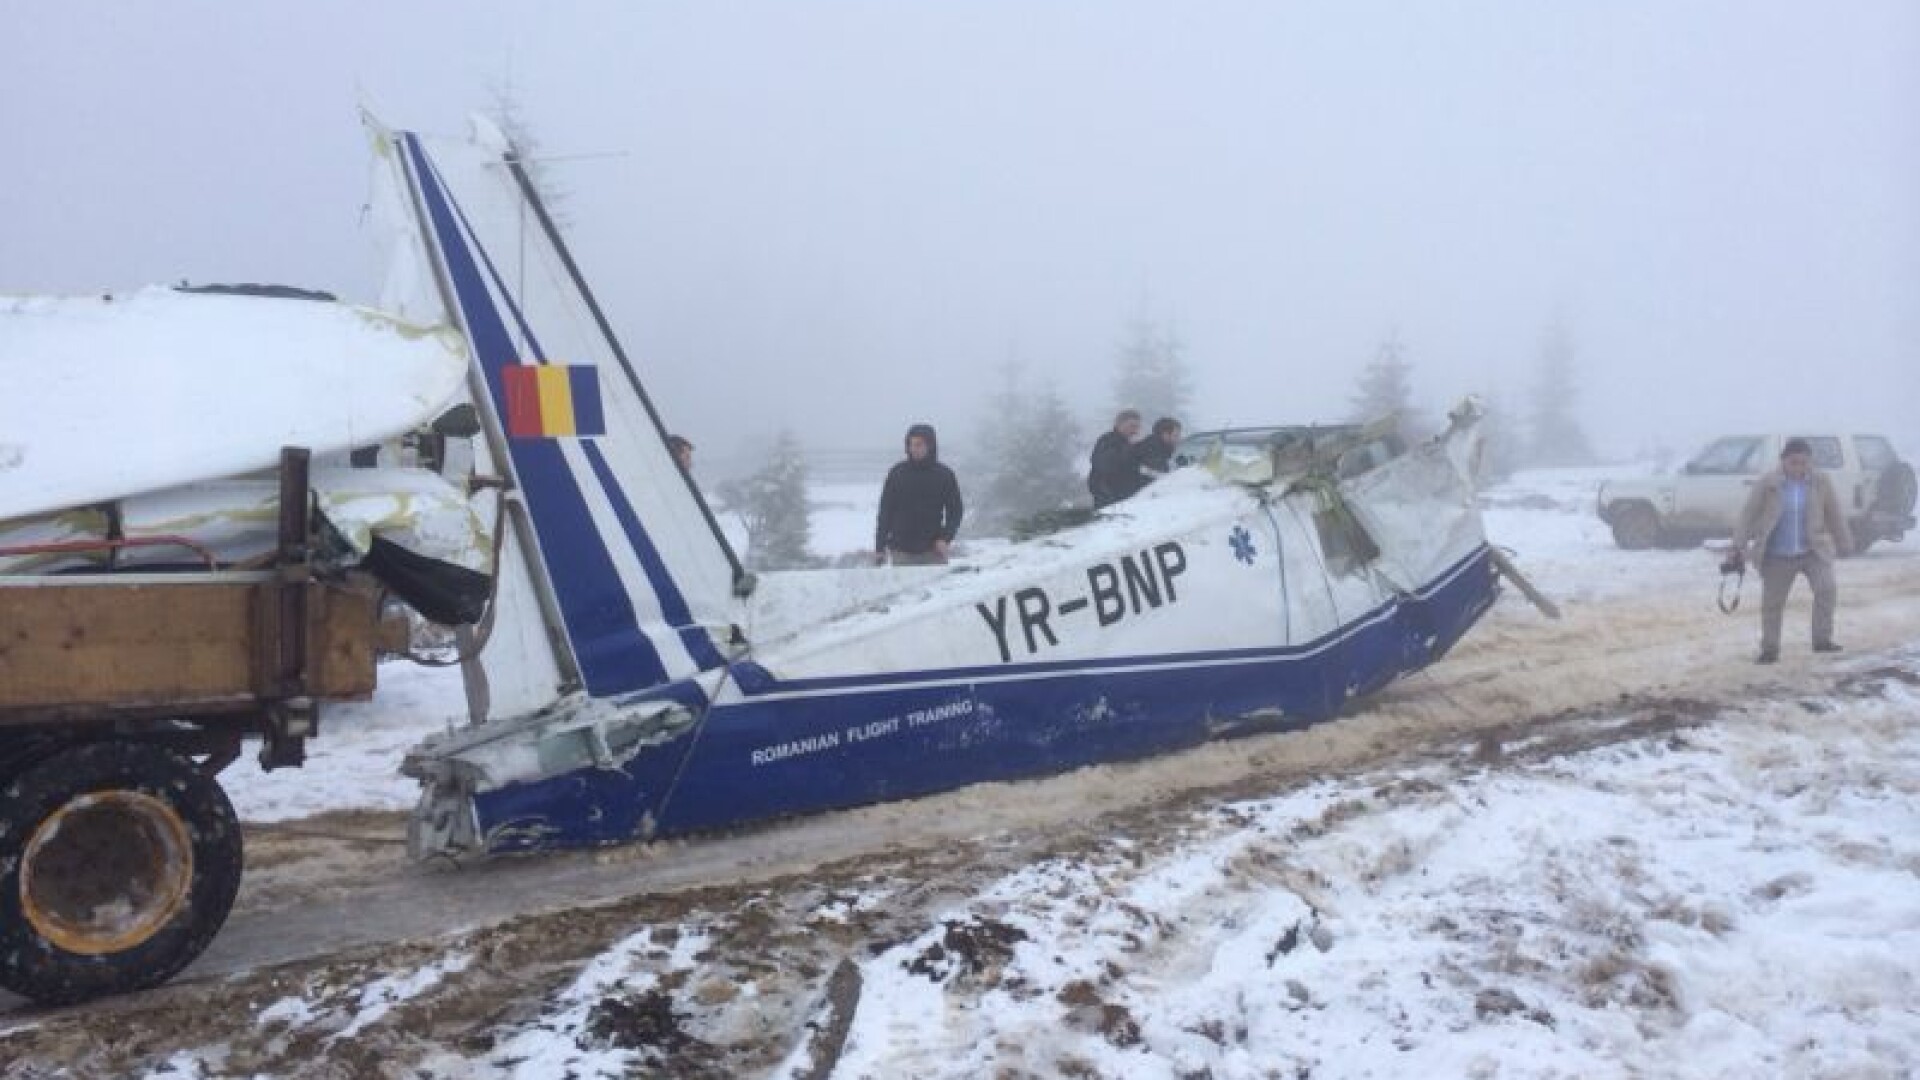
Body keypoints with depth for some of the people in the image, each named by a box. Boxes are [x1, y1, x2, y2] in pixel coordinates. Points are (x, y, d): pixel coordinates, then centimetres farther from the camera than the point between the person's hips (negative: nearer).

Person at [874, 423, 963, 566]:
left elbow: (956, 510, 6)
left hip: (932, 550, 0)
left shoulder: (944, 475, 1)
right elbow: (885, 512, 4)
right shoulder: (897, 473, 2)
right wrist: (879, 547, 1)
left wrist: (946, 538, -9)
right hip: (902, 551, 0)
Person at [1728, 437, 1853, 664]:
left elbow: (1835, 514, 5)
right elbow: (1749, 514, -5)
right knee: (1772, 602, 5)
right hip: (1778, 556, 0)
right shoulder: (1768, 483, -10)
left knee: (1826, 589, -19)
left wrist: (1844, 545, 12)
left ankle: (1822, 639, -3)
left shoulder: (1821, 482, -6)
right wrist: (1737, 548, -8)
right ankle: (1770, 649, 21)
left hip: (1814, 551, 0)